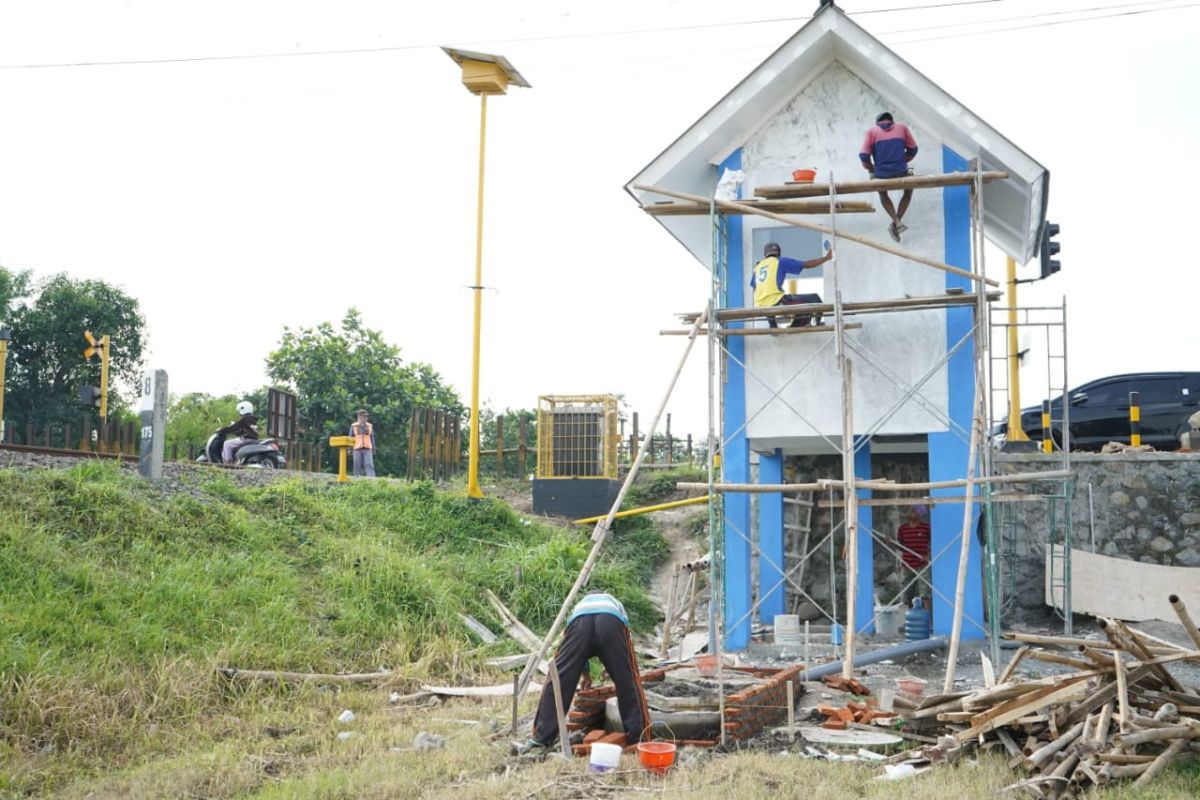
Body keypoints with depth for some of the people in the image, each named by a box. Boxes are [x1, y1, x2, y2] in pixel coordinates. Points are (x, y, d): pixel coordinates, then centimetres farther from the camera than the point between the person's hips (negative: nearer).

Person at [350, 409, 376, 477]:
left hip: (367, 449, 0)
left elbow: (372, 438, 14)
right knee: (358, 466, 0)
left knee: (369, 465, -12)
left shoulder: (369, 426, 11)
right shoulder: (353, 426, 7)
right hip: (357, 449, 0)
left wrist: (373, 450, 11)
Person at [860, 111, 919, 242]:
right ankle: (897, 220, 21)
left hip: (881, 174, 0)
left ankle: (896, 221, 14)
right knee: (908, 190, 33)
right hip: (901, 172, 0)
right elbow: (913, 150, 15)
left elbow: (864, 156, -2)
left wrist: (873, 170, 14)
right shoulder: (902, 127, 12)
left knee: (883, 194, 32)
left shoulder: (872, 131, 6)